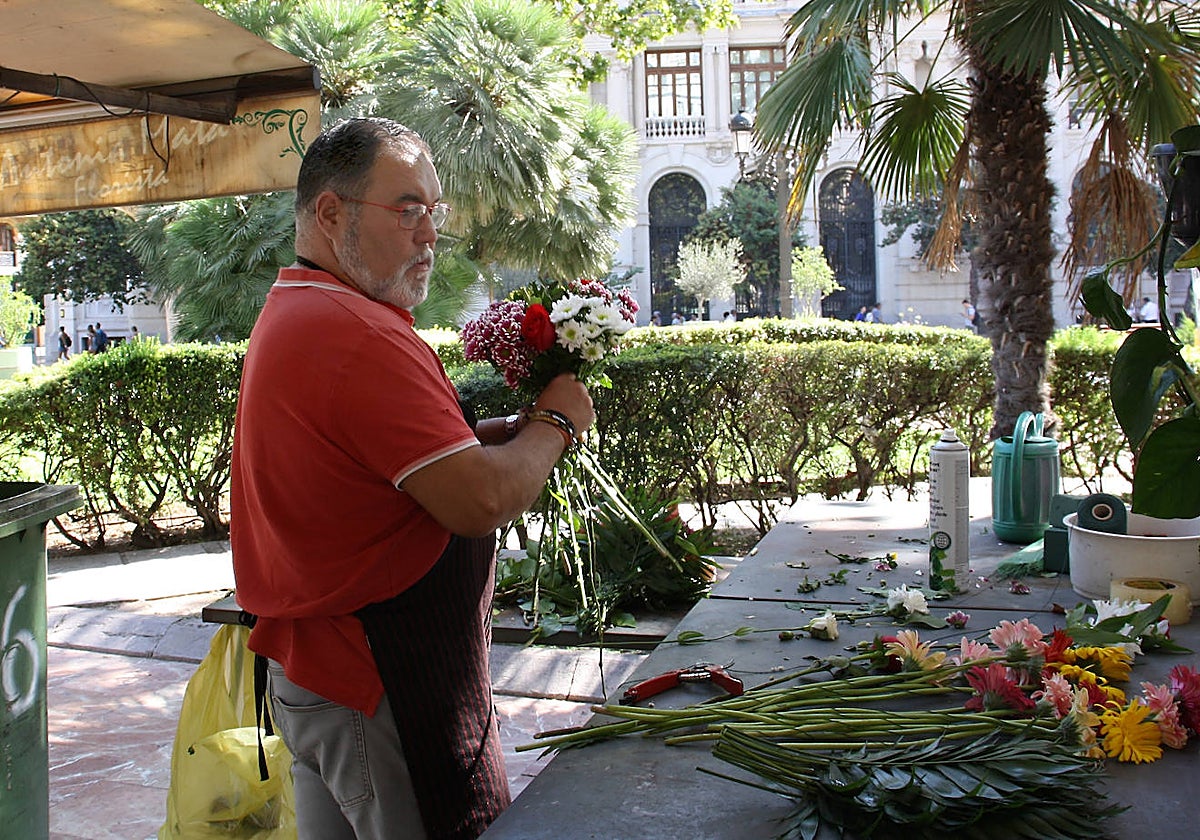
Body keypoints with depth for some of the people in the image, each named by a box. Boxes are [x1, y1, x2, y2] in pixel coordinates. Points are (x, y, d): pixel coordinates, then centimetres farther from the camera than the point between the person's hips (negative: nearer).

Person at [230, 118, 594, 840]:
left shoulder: (289, 314, 13)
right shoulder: (360, 334, -23)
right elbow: (479, 502, -27)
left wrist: (510, 432, 2)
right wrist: (553, 425, -8)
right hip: (388, 687, -10)